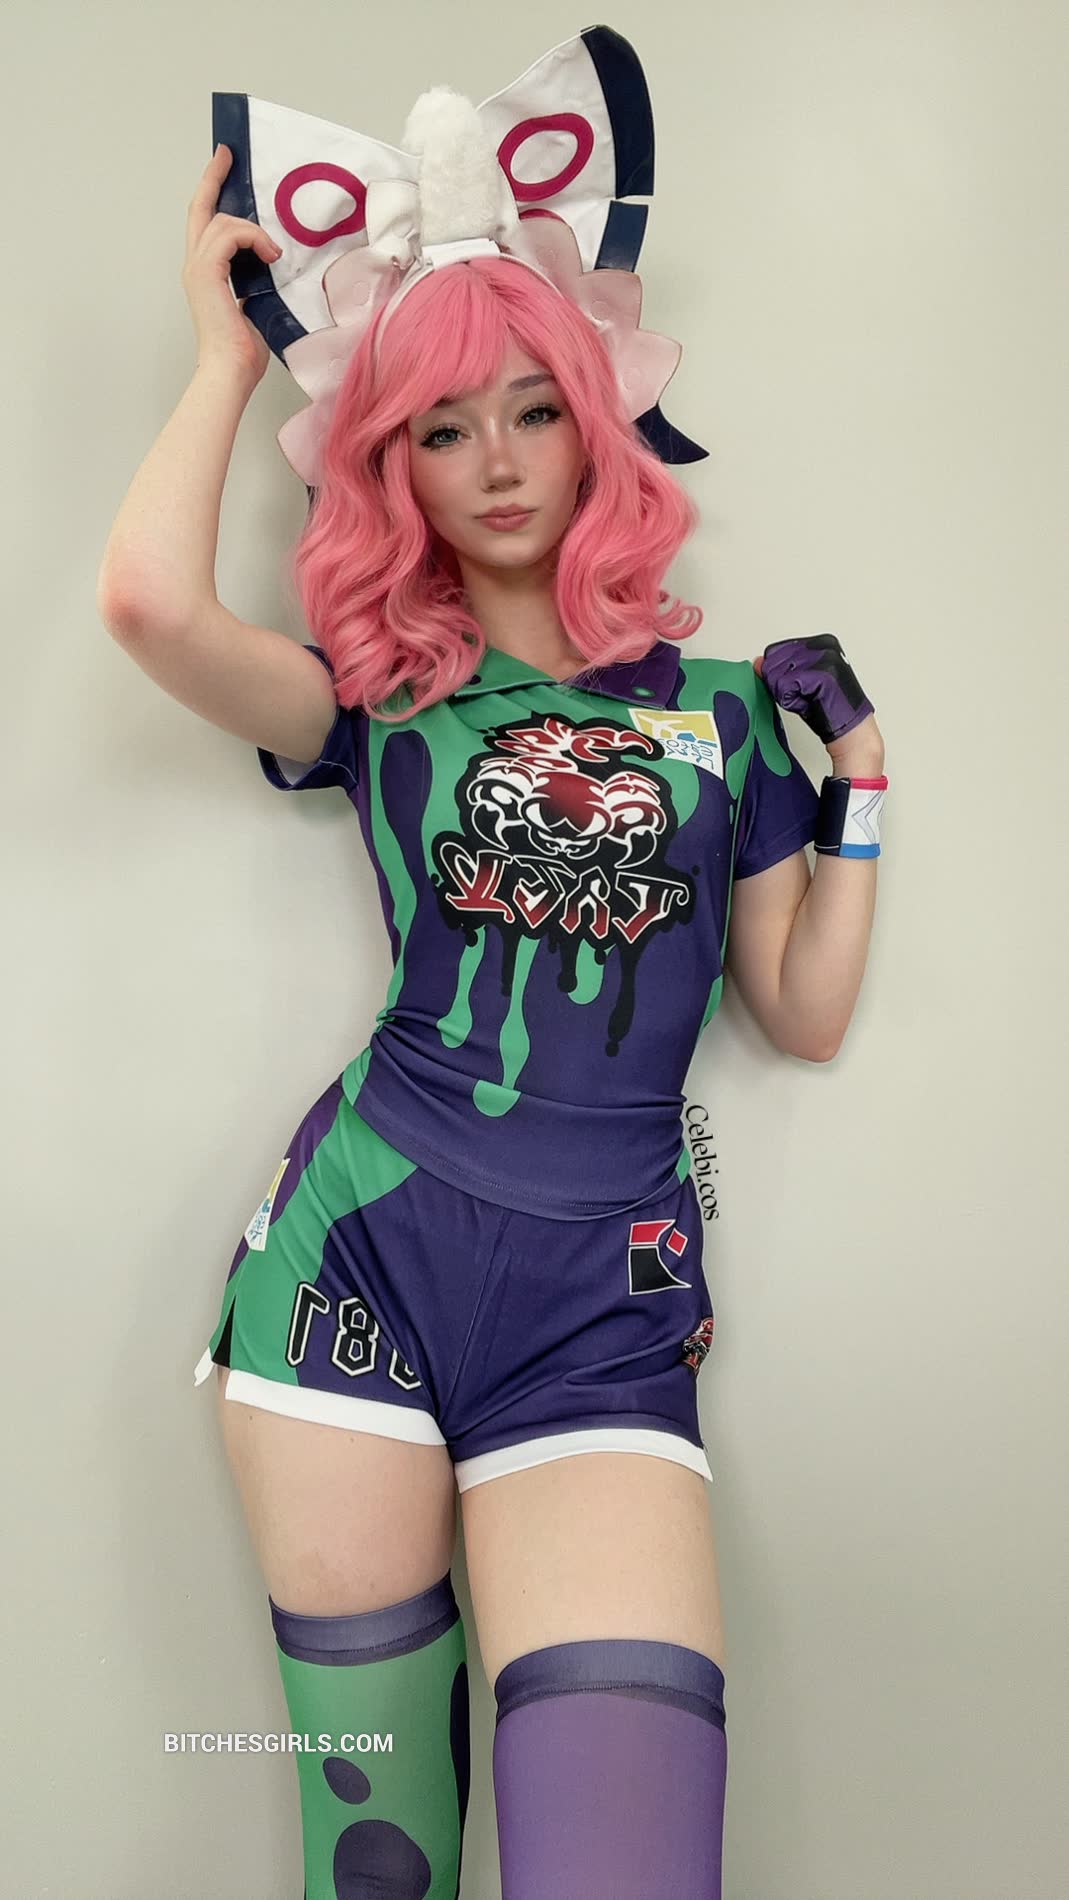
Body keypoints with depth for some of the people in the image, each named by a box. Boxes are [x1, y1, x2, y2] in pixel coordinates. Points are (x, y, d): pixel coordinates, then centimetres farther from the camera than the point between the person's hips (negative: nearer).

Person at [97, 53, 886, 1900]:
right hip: (361, 1257, 0)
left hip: (607, 1300, 1)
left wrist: (858, 773, 8)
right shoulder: (382, 695, 8)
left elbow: (806, 1012, 13)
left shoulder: (719, 699, 12)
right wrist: (231, 346, 4)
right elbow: (149, 594, -13)